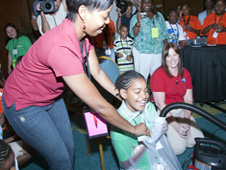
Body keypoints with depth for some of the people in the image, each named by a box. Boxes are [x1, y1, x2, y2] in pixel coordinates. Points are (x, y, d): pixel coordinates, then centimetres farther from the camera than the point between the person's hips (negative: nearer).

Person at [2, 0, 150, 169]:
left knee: (69, 148, 14)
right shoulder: (60, 47, -40)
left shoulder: (84, 36, -13)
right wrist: (134, 129, -21)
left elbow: (97, 72, 1)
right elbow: (99, 106, -34)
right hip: (23, 105, -7)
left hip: (51, 97, 7)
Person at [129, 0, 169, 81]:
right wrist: (139, 21, -22)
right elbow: (134, 34, -9)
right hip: (142, 52, -3)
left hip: (158, 51, 3)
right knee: (142, 76, -3)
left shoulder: (159, 16, 12)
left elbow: (164, 33, 16)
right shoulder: (136, 17, 2)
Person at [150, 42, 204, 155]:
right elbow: (160, 103, -16)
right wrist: (177, 126, -18)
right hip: (164, 113, -6)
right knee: (178, 148, -15)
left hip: (181, 110, 6)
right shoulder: (158, 75, -13)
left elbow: (188, 99, 4)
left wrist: (186, 121, -11)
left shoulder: (185, 73, 6)